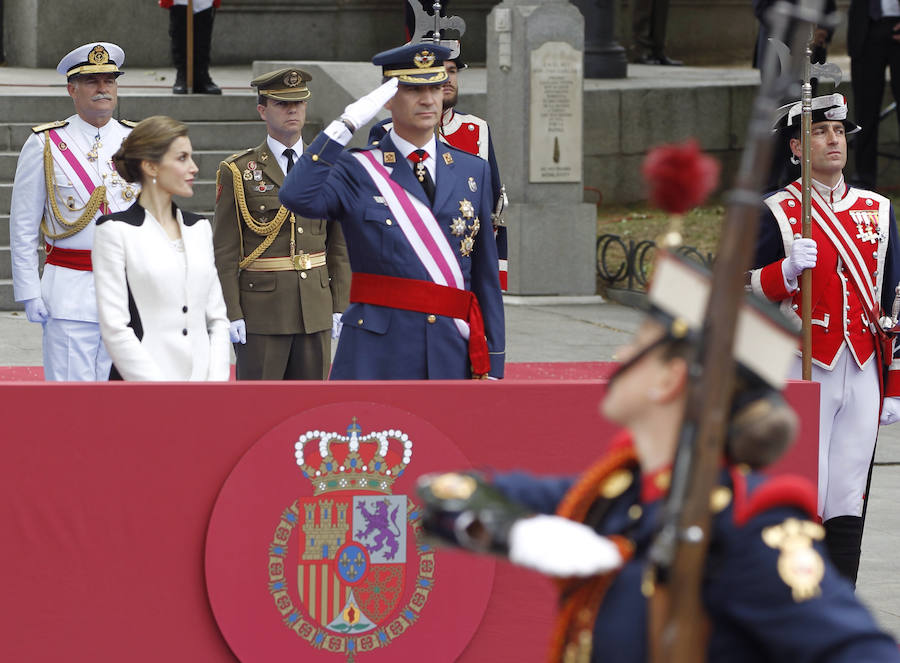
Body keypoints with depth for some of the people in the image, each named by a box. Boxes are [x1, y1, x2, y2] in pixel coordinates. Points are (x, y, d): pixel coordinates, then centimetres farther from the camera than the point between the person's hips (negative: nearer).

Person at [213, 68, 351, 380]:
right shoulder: (238, 172, -2)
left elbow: (339, 245, 11)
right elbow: (224, 252, -4)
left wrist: (340, 307, 4)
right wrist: (232, 315, -10)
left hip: (316, 309, 4)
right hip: (261, 311, -4)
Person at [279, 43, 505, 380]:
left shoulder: (473, 172, 13)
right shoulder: (357, 172, 2)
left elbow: (486, 274, 13)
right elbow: (297, 198, -20)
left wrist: (492, 364, 9)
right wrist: (346, 125, -18)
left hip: (453, 353, 3)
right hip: (378, 353, -3)